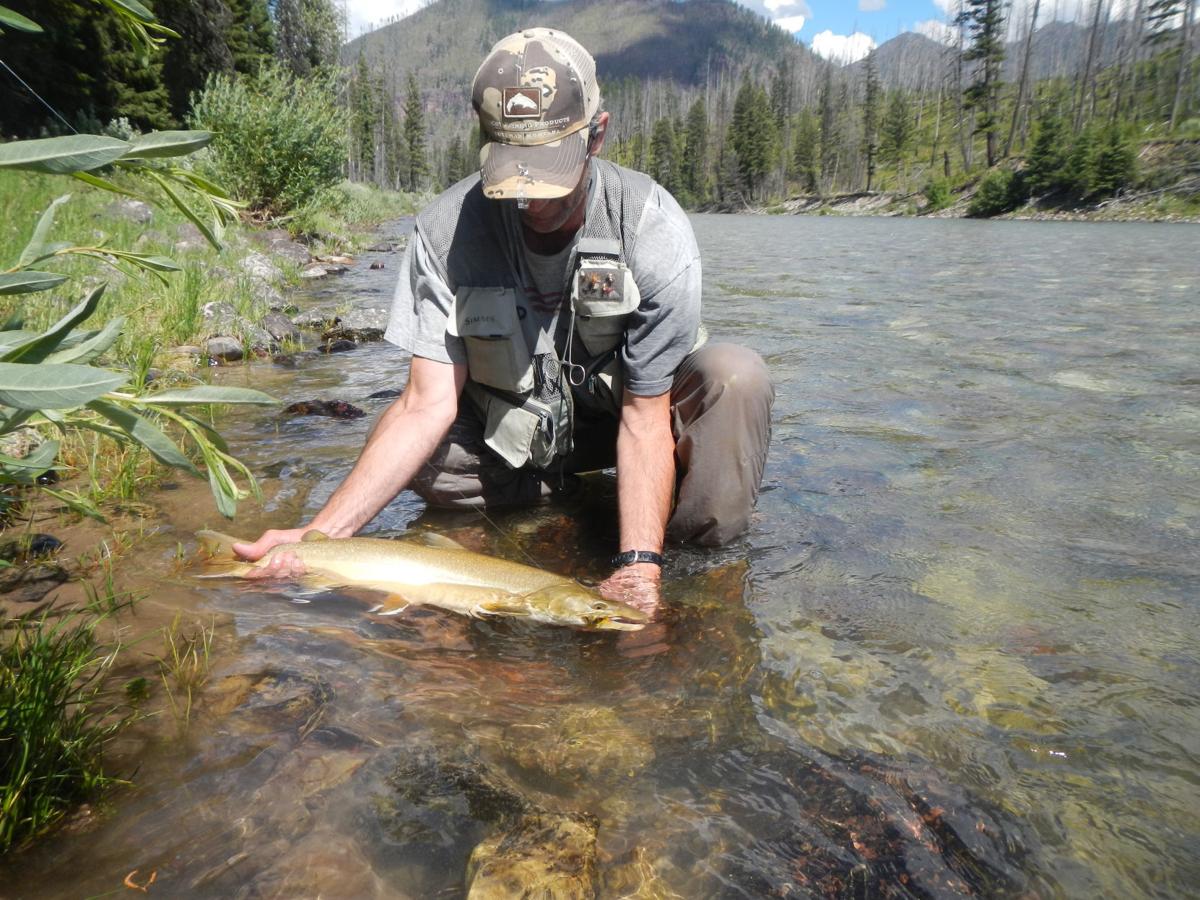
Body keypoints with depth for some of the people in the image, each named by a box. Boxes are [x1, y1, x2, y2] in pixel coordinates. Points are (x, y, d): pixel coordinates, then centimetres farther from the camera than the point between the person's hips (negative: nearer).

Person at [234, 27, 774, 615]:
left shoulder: (655, 232, -26)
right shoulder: (445, 230, -21)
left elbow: (644, 418, -25)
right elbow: (428, 406, -24)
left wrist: (639, 566, -37)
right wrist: (319, 535, -34)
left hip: (625, 408, -2)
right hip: (508, 428, 3)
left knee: (736, 376, -30)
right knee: (404, 447, -23)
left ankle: (699, 556, -11)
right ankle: (571, 490, -1)